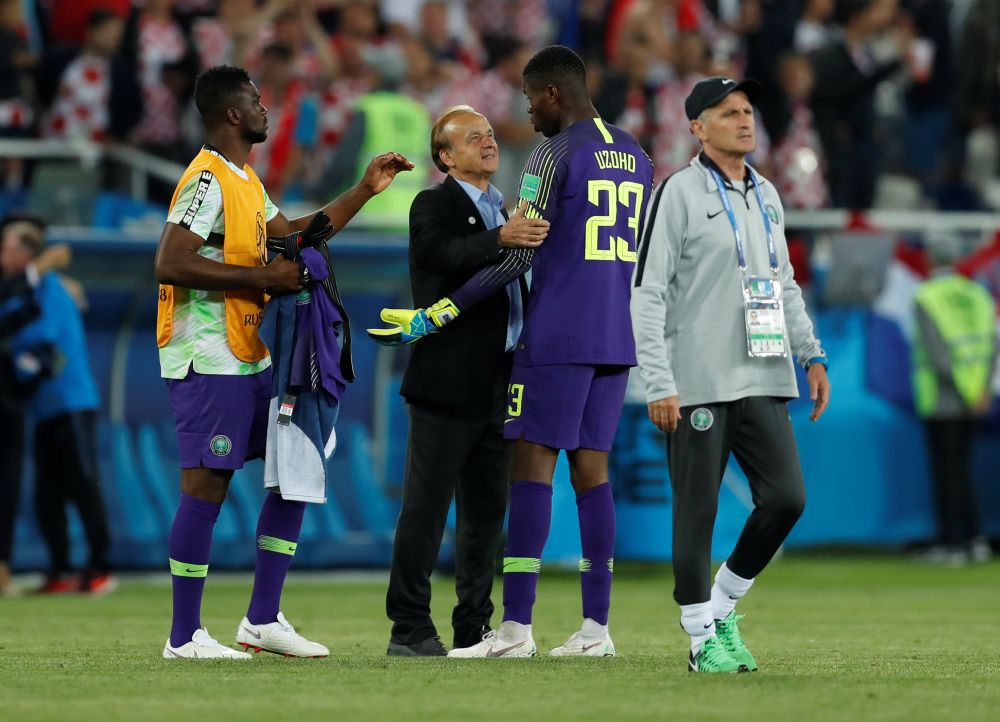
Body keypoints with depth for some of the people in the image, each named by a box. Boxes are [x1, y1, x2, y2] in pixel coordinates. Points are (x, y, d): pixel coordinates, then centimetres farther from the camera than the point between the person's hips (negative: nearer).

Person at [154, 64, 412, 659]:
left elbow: (293, 234, 29)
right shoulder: (208, 180, -15)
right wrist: (262, 277, -21)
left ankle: (263, 620, 14)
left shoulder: (246, 181, 17)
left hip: (251, 359, 10)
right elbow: (170, 264, -24)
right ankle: (185, 636, -2)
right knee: (207, 487, -8)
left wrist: (365, 191, 26)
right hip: (210, 362, -10)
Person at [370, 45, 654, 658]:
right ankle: (596, 627, 4)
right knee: (592, 469, 8)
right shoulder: (635, 156, 15)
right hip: (617, 338, 7)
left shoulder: (557, 154, -9)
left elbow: (518, 256, -13)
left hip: (558, 335, -7)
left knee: (532, 467, -5)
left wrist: (435, 316, -10)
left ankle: (516, 627, -9)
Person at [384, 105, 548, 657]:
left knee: (487, 511, 9)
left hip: (499, 386, 8)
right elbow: (439, 253, -27)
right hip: (449, 382, -8)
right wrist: (501, 238, -40)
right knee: (425, 509, -5)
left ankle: (474, 628, 15)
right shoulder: (434, 205, -4)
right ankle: (409, 630, -3)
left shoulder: (503, 211, 19)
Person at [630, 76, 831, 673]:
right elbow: (648, 293, -9)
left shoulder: (767, 197, 16)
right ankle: (703, 639, 8)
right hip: (698, 385, -6)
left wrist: (813, 356, 14)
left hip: (764, 379, 6)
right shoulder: (679, 193, -5)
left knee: (786, 496, -2)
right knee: (698, 511, -2)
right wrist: (660, 385, -15)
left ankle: (722, 607, 16)